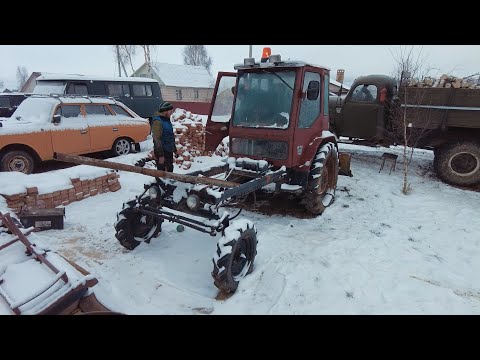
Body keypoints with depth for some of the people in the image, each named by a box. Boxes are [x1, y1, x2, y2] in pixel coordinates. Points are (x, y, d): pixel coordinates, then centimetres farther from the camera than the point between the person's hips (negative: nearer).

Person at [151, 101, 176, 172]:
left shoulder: (167, 120, 12)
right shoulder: (158, 121, -17)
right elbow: (157, 140, -22)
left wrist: (175, 149, 21)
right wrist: (160, 155, -23)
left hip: (169, 152, 9)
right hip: (162, 153, -9)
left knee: (170, 171, 19)